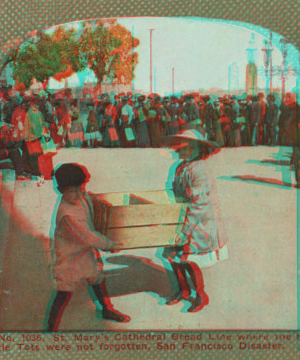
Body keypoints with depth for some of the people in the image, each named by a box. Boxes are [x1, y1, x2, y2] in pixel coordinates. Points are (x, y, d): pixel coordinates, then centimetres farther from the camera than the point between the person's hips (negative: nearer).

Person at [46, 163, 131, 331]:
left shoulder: (83, 197, -10)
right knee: (65, 293, -3)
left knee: (98, 279, 25)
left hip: (85, 251, 9)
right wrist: (109, 244, -17)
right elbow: (88, 238, -30)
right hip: (68, 256, -9)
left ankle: (107, 310, 48)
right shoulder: (67, 214, -36)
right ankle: (51, 327, 11)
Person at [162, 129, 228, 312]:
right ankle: (183, 290, 28)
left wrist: (184, 231, -25)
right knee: (173, 254, 9)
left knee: (189, 259, -5)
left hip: (201, 224, -8)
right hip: (183, 221, 8)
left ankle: (201, 296, 15)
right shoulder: (181, 169, 5)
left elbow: (198, 206, -25)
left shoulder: (199, 172, -23)